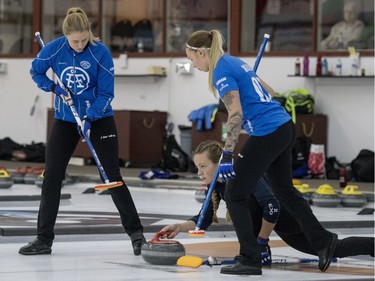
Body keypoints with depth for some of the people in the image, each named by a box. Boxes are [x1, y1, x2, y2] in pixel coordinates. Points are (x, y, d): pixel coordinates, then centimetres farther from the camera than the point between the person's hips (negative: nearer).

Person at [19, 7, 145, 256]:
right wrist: (53, 86, -13)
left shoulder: (101, 52, -18)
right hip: (65, 121, 3)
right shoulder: (54, 49, -11)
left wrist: (89, 119, -27)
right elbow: (36, 72, 6)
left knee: (112, 177, -5)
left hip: (99, 120, -3)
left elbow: (106, 93, -15)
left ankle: (136, 233, 3)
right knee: (52, 178, 0)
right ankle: (44, 239, 7)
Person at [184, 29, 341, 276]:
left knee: (235, 194, 1)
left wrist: (227, 156, -21)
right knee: (285, 191, 23)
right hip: (285, 127, 9)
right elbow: (269, 92, 23)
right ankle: (323, 241, 30)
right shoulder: (235, 62, 16)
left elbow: (236, 114, -21)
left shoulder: (221, 71, -12)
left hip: (267, 135, -9)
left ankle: (250, 260, 3)